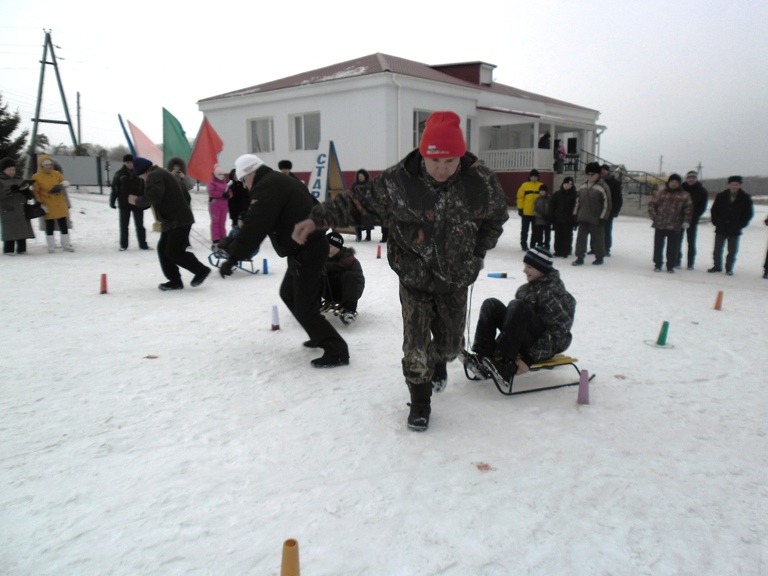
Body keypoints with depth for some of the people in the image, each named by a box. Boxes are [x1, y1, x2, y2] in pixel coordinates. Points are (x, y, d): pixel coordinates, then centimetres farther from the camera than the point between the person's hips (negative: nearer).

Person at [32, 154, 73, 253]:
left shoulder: (56, 173, 5)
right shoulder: (36, 177, -6)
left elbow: (64, 182, 15)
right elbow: (36, 193, -6)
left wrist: (64, 183, -11)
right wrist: (41, 205, -12)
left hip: (60, 205, 3)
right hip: (48, 207, -3)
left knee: (64, 225, 8)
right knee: (49, 227, 5)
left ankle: (66, 245, 17)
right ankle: (51, 247, 14)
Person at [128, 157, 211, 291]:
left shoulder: (154, 176, -11)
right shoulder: (165, 174, 22)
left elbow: (153, 196, -28)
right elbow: (185, 194, 26)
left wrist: (137, 201, -12)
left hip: (178, 221, -11)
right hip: (172, 221, 11)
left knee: (173, 252, -10)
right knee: (163, 249, 9)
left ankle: (201, 270, 3)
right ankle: (175, 281, 10)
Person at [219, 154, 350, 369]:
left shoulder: (266, 188, -14)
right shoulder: (282, 181, 18)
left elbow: (254, 228, -23)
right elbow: (314, 207, 26)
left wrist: (233, 258, -19)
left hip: (306, 251, -11)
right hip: (310, 247, 11)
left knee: (305, 306, -5)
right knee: (289, 294, 23)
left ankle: (337, 352, 0)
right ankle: (321, 336, 32)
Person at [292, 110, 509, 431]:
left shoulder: (481, 182, -15)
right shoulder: (397, 181, -21)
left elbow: (496, 218, 4)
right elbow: (359, 202, -11)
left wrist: (476, 254, 2)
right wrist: (317, 219, -19)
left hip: (456, 277, 2)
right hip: (414, 276, -2)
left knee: (451, 343, 16)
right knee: (415, 345, -1)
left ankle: (439, 361, 54)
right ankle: (420, 402, 25)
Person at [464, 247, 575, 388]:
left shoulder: (555, 293, -12)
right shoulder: (528, 288, 13)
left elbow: (558, 333, -19)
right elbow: (516, 319, 15)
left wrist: (529, 359, -26)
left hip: (546, 346, -8)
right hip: (525, 341, 8)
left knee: (517, 306, -29)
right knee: (491, 305, -6)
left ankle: (503, 362, -35)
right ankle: (482, 356, -21)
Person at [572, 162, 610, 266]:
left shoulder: (602, 187, -9)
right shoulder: (582, 186, 10)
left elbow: (607, 203, -11)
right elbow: (578, 201, 16)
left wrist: (602, 217, -14)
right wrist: (575, 214, 11)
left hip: (596, 219, -5)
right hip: (583, 218, 6)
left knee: (597, 238, 7)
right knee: (581, 237, 5)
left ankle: (599, 257, 21)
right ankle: (580, 257, 11)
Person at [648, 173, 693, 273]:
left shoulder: (684, 195, 2)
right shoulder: (662, 193, 7)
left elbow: (689, 208, 0)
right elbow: (652, 204, 10)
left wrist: (686, 221, -8)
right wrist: (654, 216, 1)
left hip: (674, 226, -1)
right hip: (660, 224, 1)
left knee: (672, 247, 4)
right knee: (658, 245, 7)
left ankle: (670, 266, 14)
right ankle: (657, 264, 19)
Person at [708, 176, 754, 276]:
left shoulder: (745, 198, -1)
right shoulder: (721, 196, 3)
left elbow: (749, 213, 5)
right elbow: (714, 210, 9)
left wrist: (741, 225, -2)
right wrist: (716, 222, 0)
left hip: (735, 230, -1)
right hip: (720, 229, 1)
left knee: (732, 251, 3)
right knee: (717, 249, 7)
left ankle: (729, 268, 13)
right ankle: (717, 266, 20)